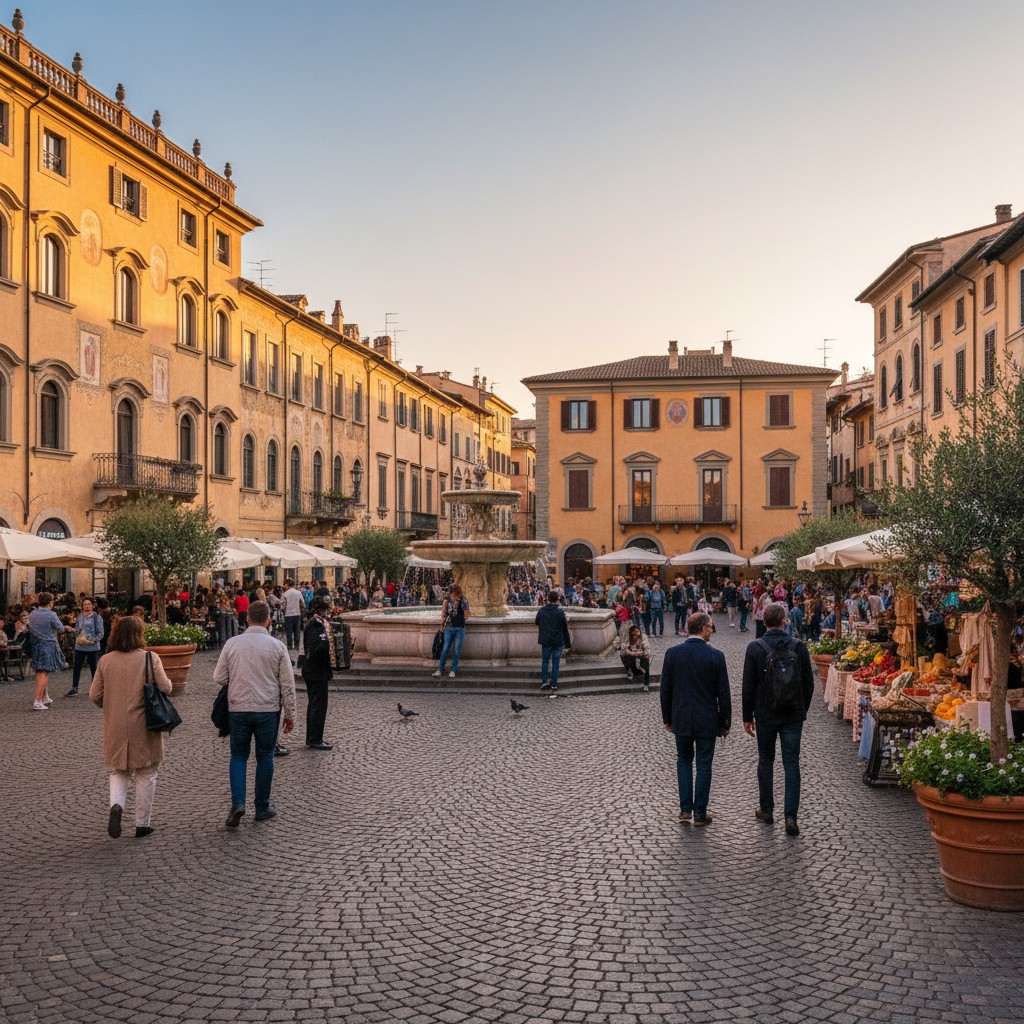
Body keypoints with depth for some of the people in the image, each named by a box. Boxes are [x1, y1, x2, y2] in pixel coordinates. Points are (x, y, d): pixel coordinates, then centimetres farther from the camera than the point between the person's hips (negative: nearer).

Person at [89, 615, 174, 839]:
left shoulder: (105, 661, -1)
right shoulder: (150, 658, -11)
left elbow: (94, 695, 0)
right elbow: (165, 688, -13)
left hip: (115, 728, 3)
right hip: (144, 728, -3)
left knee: (119, 771, 18)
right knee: (146, 774, 11)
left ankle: (116, 804, -9)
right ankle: (142, 824, 15)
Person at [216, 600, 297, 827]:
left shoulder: (232, 643, -3)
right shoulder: (277, 646, -4)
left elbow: (219, 678, 0)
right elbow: (287, 683, -1)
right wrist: (290, 714, 8)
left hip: (238, 708, 1)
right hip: (268, 709, -1)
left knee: (238, 756, 11)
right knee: (265, 757, 11)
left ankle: (237, 802, -6)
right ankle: (262, 807, 17)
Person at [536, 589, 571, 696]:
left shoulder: (542, 611, -3)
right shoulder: (560, 611, -12)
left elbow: (537, 622, 15)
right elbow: (565, 628, -7)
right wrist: (568, 643, 1)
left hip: (545, 640, 2)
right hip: (558, 641, -2)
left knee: (545, 660, 16)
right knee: (555, 662, 4)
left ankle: (544, 681, 11)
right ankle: (554, 685, 5)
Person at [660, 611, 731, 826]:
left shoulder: (672, 653, -6)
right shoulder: (716, 656, -12)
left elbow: (665, 690, 0)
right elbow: (723, 693, -7)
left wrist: (667, 718, 12)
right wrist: (725, 722, 4)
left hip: (681, 719, 2)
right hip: (707, 720, -2)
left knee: (684, 760, 19)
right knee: (704, 765, 8)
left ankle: (685, 808, 14)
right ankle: (700, 814, 14)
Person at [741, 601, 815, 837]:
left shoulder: (755, 648, -9)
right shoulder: (798, 646, -4)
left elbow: (748, 686, -6)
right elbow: (809, 683, 3)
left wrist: (747, 716, 3)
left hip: (765, 714, -1)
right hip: (793, 715, 1)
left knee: (766, 760, 15)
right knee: (792, 764, 3)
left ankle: (766, 810, 24)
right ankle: (790, 816, -3)